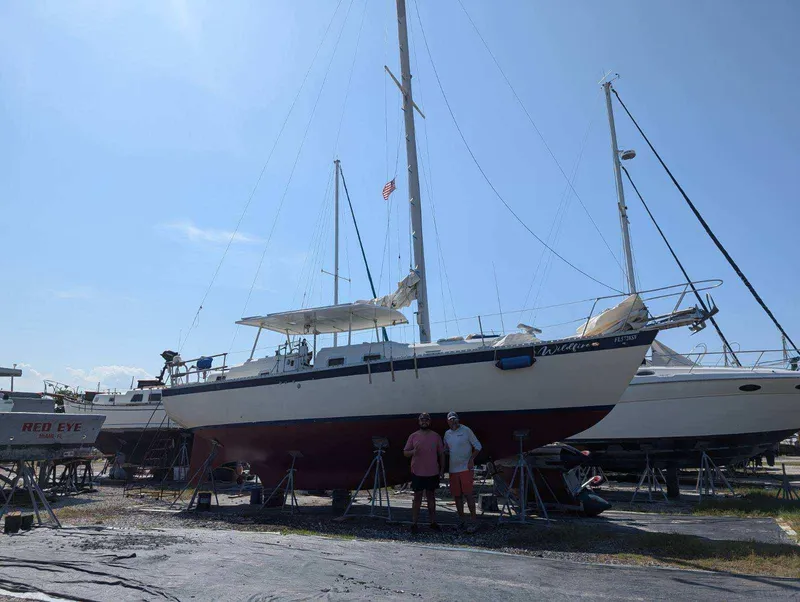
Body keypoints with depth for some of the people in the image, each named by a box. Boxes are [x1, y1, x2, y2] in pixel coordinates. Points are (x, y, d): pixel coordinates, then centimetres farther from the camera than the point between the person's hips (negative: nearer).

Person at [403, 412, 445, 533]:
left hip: (433, 473, 2)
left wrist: (442, 469, 3)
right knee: (417, 497, 3)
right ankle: (414, 523, 9)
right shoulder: (413, 436, 0)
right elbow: (405, 452, 2)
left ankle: (433, 522, 21)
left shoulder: (436, 436, 4)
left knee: (431, 497, 12)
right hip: (417, 473, -1)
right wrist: (413, 451, -19)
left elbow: (441, 454, 8)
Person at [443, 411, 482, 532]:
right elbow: (445, 450, 22)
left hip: (465, 468, -5)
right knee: (457, 495, 10)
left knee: (468, 494, -8)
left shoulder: (466, 430, -4)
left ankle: (474, 520, 0)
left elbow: (478, 446, -3)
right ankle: (461, 520, 21)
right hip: (453, 469, 5)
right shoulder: (447, 434, 11)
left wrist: (471, 459, -14)